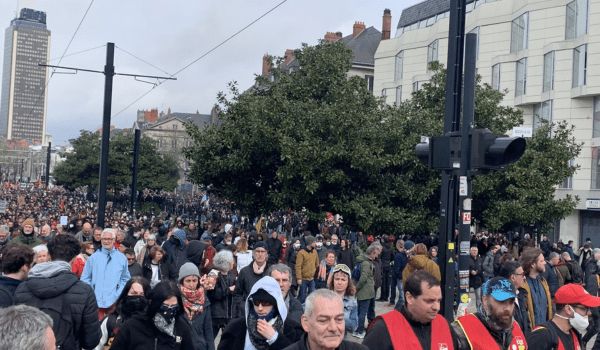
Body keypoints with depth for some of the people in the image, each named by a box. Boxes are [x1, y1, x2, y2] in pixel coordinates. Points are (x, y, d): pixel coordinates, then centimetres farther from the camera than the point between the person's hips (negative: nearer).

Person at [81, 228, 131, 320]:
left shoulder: (122, 258, 8)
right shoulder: (93, 258, 7)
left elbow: (126, 279, 13)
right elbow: (85, 278, 10)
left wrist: (119, 293, -1)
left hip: (114, 301, 0)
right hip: (96, 301, 0)